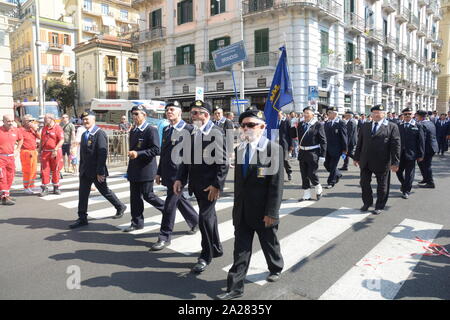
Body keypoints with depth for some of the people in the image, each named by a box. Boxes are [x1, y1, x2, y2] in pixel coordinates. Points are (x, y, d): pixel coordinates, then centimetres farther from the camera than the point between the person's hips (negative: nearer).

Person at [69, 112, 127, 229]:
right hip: (85, 171, 7)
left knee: (105, 191, 8)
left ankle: (120, 207, 29)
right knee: (82, 193, 5)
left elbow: (102, 154, -20)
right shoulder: (84, 134, 13)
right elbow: (82, 154, 17)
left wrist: (100, 172, -22)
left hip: (96, 171, -7)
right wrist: (81, 169, 13)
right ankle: (82, 219, 13)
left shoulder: (100, 134, -14)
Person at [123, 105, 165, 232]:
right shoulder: (133, 131, 14)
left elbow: (156, 150, -19)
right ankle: (137, 223, 18)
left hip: (146, 169, -7)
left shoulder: (151, 130, -11)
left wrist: (138, 153, -24)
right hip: (134, 169, 8)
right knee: (135, 196, 9)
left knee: (147, 195, -2)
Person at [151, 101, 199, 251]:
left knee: (170, 204, -5)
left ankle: (165, 237, 7)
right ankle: (195, 220, 40)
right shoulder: (166, 130, 14)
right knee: (179, 199, 19)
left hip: (179, 172, -8)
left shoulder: (189, 129, -10)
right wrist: (159, 172, 16)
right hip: (168, 173, 8)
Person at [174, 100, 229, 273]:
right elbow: (186, 158, 12)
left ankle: (206, 256, 15)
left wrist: (217, 185, -19)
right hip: (197, 184, 7)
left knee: (205, 218, -4)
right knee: (209, 216, 19)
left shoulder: (215, 133, -13)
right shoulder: (192, 132, 9)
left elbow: (222, 162, -15)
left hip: (209, 185, -7)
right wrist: (180, 178, 2)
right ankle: (216, 249, 36)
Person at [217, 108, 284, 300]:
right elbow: (238, 181, 11)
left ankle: (276, 268, 46)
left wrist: (271, 212, -16)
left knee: (270, 244, 19)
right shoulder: (239, 149, 5)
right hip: (242, 212, 4)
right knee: (240, 250, 8)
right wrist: (237, 206, 10)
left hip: (263, 212, -4)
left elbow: (276, 184, -14)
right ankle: (235, 287, 17)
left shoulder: (274, 149, -12)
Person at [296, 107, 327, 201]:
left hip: (313, 153, -5)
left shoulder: (318, 125, -6)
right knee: (304, 175, 9)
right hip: (302, 152, 5)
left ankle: (318, 190, 24)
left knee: (312, 174, -4)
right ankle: (306, 195, 21)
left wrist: (322, 155, -11)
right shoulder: (300, 124, 9)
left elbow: (323, 141, -7)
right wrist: (294, 127, 0)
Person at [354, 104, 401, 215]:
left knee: (382, 185, 9)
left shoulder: (392, 127, -3)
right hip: (365, 161, 4)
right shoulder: (365, 126, 9)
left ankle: (380, 206, 25)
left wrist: (395, 162, -13)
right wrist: (356, 157, 9)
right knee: (364, 183, 10)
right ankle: (367, 203, 30)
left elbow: (395, 145, -7)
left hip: (382, 162, -4)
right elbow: (360, 143, 12)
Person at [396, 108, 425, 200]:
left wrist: (420, 155, -5)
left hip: (411, 154, -2)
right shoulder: (399, 126, 5)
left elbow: (421, 141, -2)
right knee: (398, 172, 9)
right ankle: (404, 184, 36)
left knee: (409, 174, 4)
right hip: (400, 154, 3)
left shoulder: (417, 126, -1)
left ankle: (406, 191, 16)